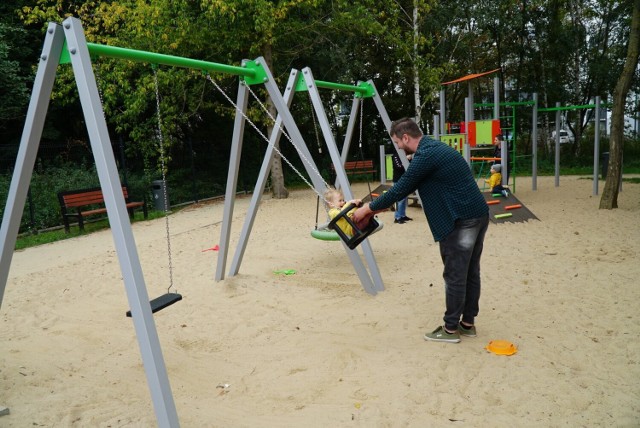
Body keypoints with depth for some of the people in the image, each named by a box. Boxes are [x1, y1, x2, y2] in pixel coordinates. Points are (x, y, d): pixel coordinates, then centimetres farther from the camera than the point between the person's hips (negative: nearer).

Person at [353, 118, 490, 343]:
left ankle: (450, 329, 11)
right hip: (477, 215, 10)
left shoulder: (425, 155, -15)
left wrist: (368, 208, -1)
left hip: (460, 221, -10)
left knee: (455, 275, 0)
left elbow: (400, 189, -13)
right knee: (471, 272, 15)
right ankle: (468, 323, 25)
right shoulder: (433, 148, 17)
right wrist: (378, 206, 21)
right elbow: (406, 187, 22)